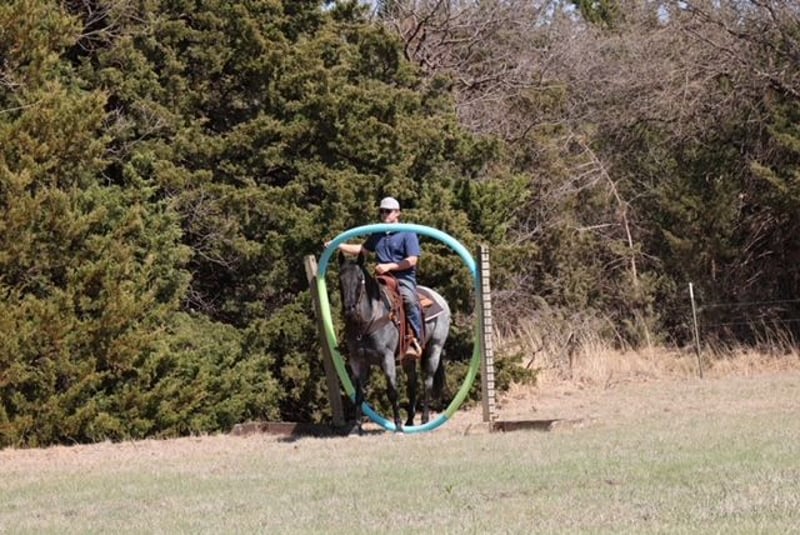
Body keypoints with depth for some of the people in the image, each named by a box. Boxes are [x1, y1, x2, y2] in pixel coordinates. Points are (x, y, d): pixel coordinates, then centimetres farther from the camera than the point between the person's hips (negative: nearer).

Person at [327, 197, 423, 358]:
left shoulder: (407, 234, -1)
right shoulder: (378, 235, 19)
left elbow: (412, 260, -9)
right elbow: (362, 249, 30)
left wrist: (389, 266, -16)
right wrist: (338, 246, 20)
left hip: (403, 279, -7)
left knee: (410, 300, -34)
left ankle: (415, 341, -35)